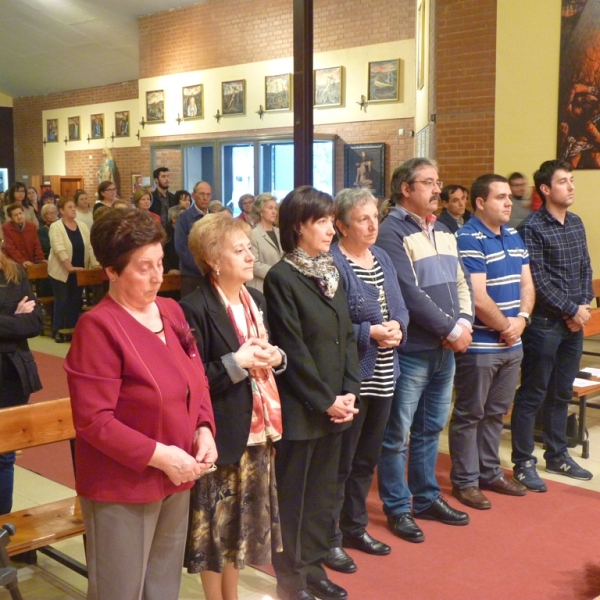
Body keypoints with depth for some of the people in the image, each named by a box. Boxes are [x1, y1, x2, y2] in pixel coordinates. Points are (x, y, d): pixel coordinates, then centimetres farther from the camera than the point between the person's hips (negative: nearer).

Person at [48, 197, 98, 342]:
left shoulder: (83, 226, 6)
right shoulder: (56, 227, -10)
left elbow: (90, 247, 2)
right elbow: (59, 249, -21)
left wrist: (95, 264, -9)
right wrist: (69, 267, -28)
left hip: (79, 272, 5)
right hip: (61, 272, -5)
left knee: (76, 301, 9)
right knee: (62, 301, -1)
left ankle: (72, 329, 18)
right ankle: (58, 331, 9)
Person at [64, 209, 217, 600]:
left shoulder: (171, 311, 4)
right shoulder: (98, 327, -19)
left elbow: (197, 380, 13)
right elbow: (92, 421, -21)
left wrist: (204, 429, -5)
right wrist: (159, 456, -21)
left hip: (177, 479, 7)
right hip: (122, 487, -7)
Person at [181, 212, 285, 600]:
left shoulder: (256, 300, 10)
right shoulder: (196, 309, -16)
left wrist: (276, 358, -3)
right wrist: (236, 363, -25)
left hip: (257, 431, 8)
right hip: (221, 435, -7)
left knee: (241, 522, 19)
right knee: (216, 527, 7)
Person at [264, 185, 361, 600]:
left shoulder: (332, 271, 10)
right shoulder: (281, 277, -13)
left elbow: (348, 336, 9)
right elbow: (293, 350, -16)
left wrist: (350, 392, -1)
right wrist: (325, 402, -13)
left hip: (335, 406, 7)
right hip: (300, 409, -7)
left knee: (324, 491, 16)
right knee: (293, 495, 6)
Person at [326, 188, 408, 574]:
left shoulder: (383, 258, 10)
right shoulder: (332, 264, -15)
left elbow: (401, 309, 11)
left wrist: (397, 328, -10)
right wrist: (370, 333, -24)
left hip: (382, 376, 8)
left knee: (367, 458, 19)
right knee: (340, 461, 4)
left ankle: (355, 527, 35)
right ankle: (330, 539, 18)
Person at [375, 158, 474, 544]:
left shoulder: (443, 232, 14)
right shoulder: (392, 233, -12)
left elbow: (462, 282, 13)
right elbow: (410, 294, -19)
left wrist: (465, 322, -4)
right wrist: (451, 329, -15)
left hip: (445, 350, 8)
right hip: (410, 350, -8)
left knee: (431, 429, 18)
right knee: (397, 434, 3)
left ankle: (427, 498, 31)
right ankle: (397, 508, 16)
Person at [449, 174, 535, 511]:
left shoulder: (514, 237, 12)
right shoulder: (468, 240, -15)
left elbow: (527, 284, 12)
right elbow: (478, 299, -20)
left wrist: (522, 319, -6)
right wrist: (505, 326, -9)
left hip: (512, 344, 8)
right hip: (479, 346, -8)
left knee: (496, 413, 17)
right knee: (470, 415, 4)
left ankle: (490, 473, 30)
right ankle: (465, 481, 15)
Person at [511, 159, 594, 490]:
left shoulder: (576, 223, 10)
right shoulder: (532, 227, -13)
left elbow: (585, 268, 12)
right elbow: (538, 281, -17)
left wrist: (584, 306, -3)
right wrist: (572, 310, -14)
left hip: (574, 323, 7)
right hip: (544, 323, -7)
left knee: (561, 393, 16)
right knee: (532, 395, 2)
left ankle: (557, 456, 29)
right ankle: (524, 463, 11)